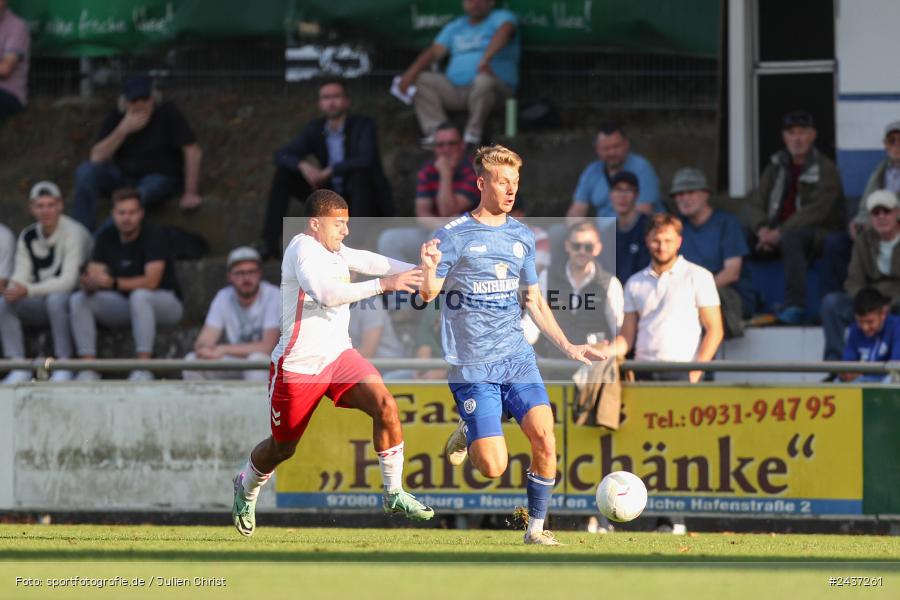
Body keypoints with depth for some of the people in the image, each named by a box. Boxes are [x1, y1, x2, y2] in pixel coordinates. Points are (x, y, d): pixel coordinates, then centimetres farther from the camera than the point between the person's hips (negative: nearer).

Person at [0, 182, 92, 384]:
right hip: (41, 303, 6)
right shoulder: (27, 236, 6)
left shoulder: (73, 233, -15)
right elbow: (21, 275, 2)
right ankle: (19, 369, -21)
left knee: (56, 299, -38)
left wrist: (28, 290, -33)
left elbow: (68, 281, -23)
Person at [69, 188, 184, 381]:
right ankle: (89, 368, -21)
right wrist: (89, 283, -32)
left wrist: (113, 283, -32)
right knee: (78, 299, -14)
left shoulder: (153, 236, -16)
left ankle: (143, 370, -41)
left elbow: (151, 282, -25)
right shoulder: (106, 238, 1)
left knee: (139, 296, -40)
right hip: (124, 305, 6)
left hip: (166, 303, -6)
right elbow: (93, 276, -7)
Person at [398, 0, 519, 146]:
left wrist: (485, 59, -38)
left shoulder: (501, 18, 4)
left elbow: (504, 32, -19)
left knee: (484, 80, -38)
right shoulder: (455, 27, 22)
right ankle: (435, 131, -23)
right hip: (455, 88, 6)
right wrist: (411, 73, -4)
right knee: (422, 80, -11)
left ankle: (474, 132, -25)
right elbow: (434, 52, 13)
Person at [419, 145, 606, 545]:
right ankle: (467, 433, 23)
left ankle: (535, 530, 3)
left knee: (544, 438, -15)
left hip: (518, 359, 4)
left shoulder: (522, 237, 11)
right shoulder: (454, 235, -5)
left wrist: (567, 347, 14)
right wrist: (429, 270, -31)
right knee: (493, 467, -12)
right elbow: (428, 294, -8)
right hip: (473, 368, -4)